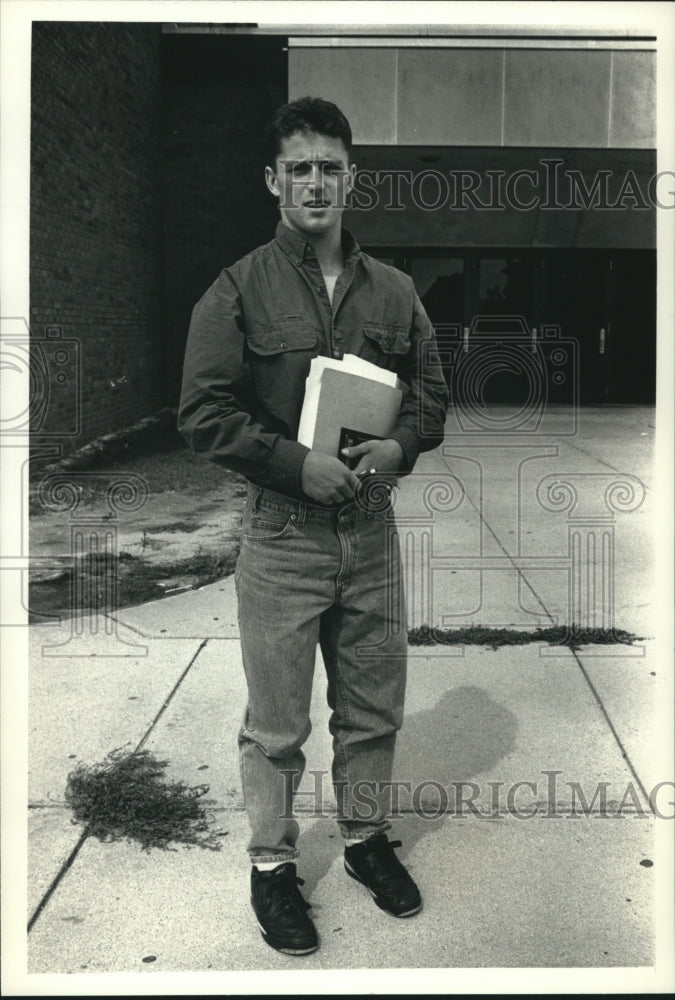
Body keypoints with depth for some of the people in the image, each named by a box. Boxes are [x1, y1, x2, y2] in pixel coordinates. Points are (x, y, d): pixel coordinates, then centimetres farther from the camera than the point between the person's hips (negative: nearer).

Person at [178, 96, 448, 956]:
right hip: (282, 532, -4)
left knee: (373, 706, 16)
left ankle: (366, 837, 37)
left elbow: (431, 393, 13)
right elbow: (202, 412, -9)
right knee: (277, 722, 6)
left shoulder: (392, 291, 9)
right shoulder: (238, 291, -4)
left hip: (371, 527, 4)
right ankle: (272, 866, 26)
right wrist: (298, 464, -19)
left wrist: (398, 448, -8)